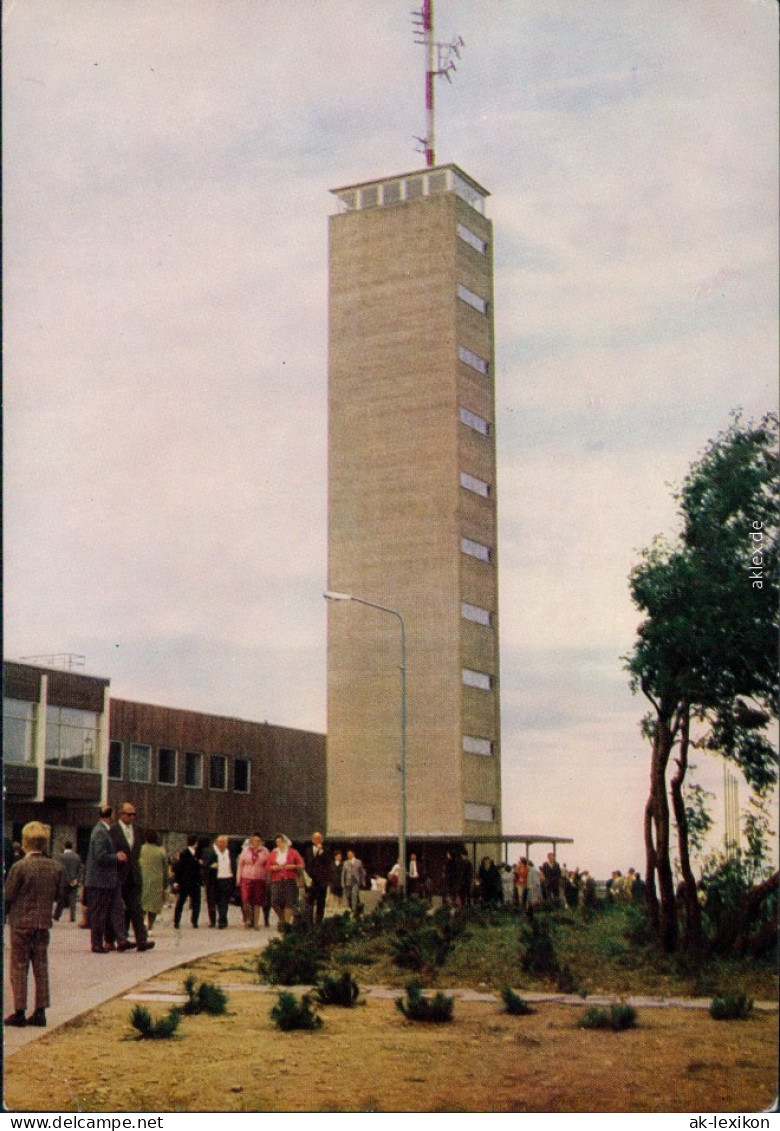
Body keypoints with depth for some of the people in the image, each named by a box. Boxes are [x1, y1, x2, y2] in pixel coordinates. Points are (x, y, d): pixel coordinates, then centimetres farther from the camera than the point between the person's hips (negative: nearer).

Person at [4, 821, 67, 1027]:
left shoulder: (19, 867, -14)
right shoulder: (56, 867, 0)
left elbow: (8, 896, -9)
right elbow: (62, 895, 8)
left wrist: (4, 914, 8)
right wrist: (55, 914, 24)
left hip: (21, 923, -4)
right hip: (43, 924, 4)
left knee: (19, 967, 4)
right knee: (41, 967, 11)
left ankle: (19, 1012, 6)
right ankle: (40, 1011, 11)